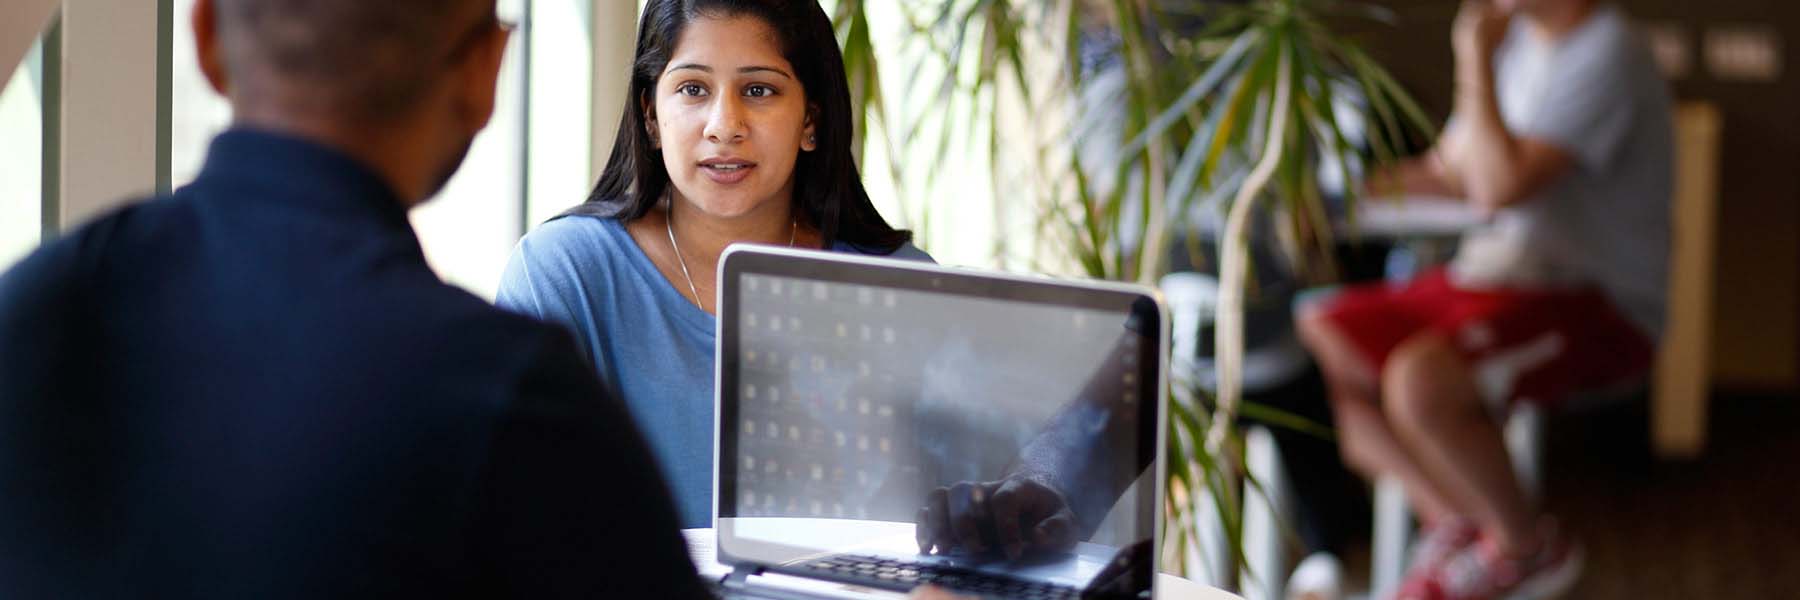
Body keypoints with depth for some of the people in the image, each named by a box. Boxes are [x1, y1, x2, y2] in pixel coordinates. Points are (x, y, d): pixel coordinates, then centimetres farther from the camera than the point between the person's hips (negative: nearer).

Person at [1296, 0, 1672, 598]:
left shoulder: (1604, 58, -18)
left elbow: (1500, 185, -26)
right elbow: (1452, 167, 19)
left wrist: (1475, 59, -19)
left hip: (1598, 309, -9)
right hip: (1495, 277, 9)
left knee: (1419, 379, -32)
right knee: (1318, 339, -3)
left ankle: (1528, 543, -5)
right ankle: (1454, 519, 3)